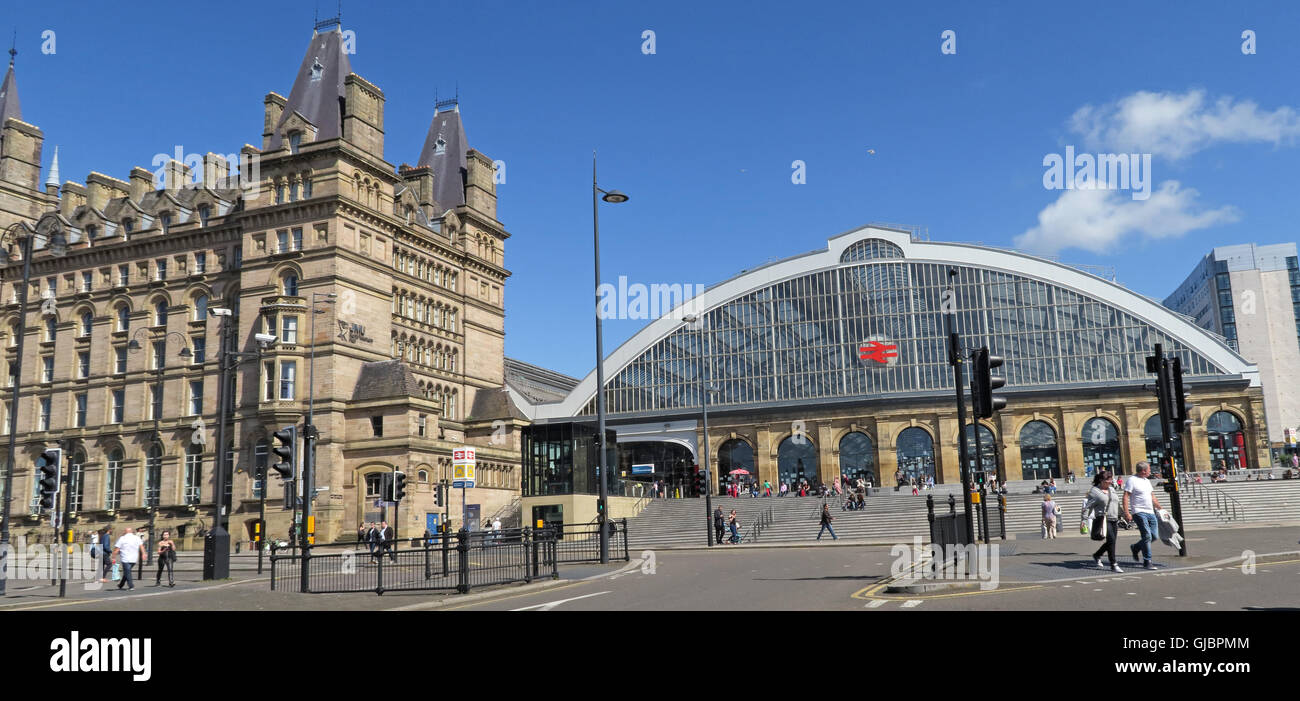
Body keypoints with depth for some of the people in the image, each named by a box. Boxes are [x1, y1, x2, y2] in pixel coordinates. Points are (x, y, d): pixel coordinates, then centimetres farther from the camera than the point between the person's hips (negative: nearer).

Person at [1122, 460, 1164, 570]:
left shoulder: (1147, 481, 19)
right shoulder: (1132, 480, -6)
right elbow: (1126, 497, -11)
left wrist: (1161, 508, 18)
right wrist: (1127, 513, -18)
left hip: (1151, 512, 8)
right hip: (1139, 512, -8)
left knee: (1154, 536, 4)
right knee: (1147, 536, -11)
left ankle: (1135, 548, 27)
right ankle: (1147, 562, -2)